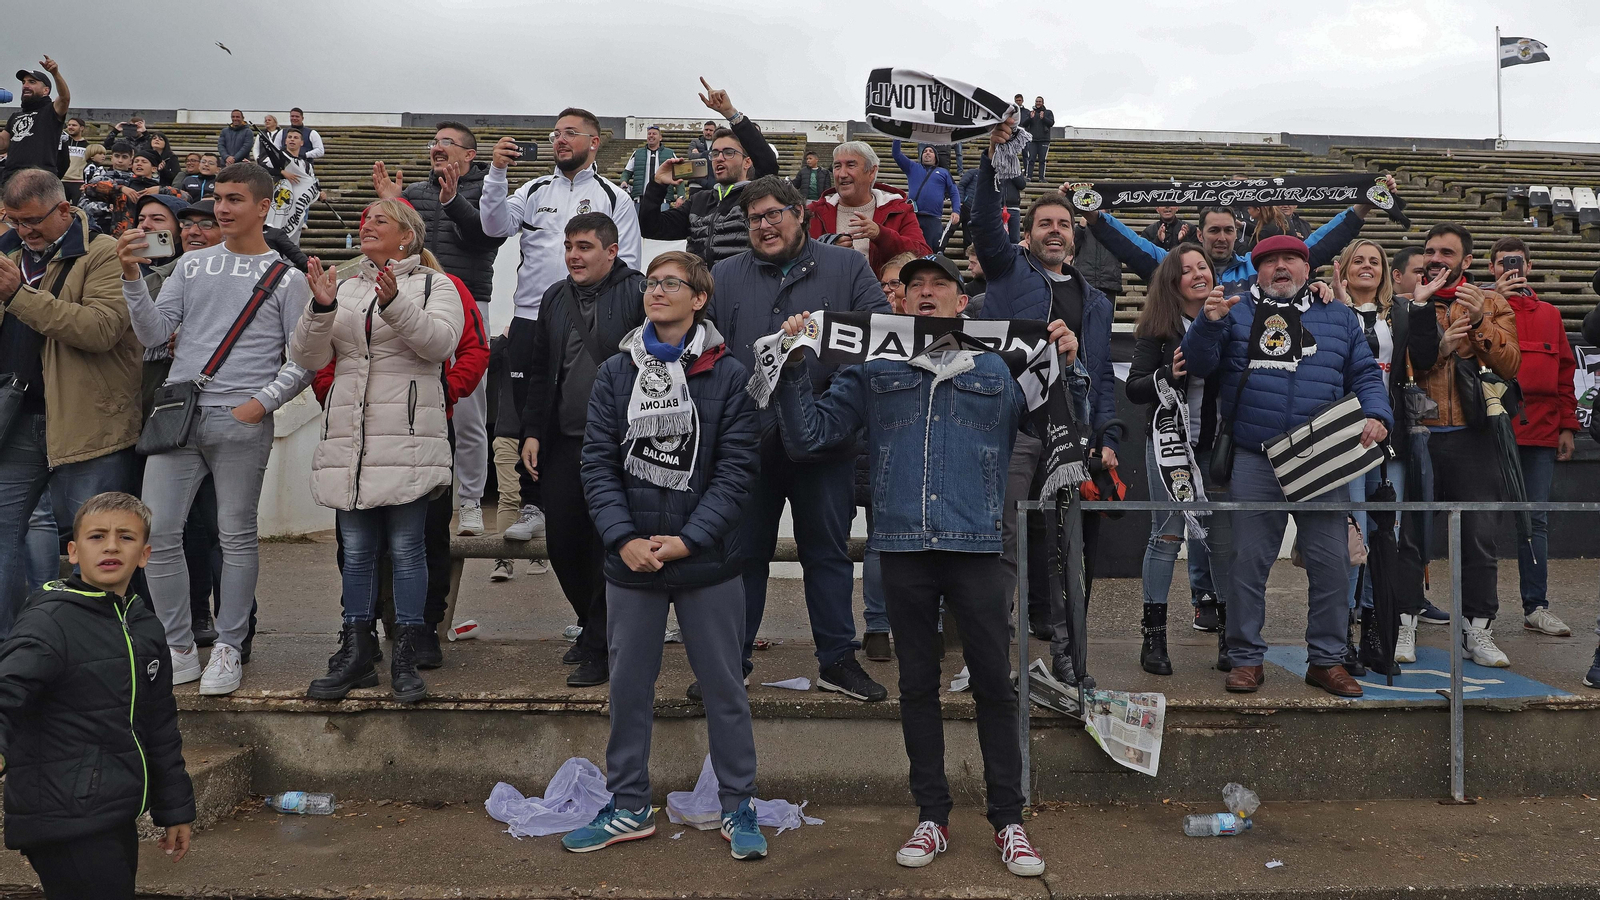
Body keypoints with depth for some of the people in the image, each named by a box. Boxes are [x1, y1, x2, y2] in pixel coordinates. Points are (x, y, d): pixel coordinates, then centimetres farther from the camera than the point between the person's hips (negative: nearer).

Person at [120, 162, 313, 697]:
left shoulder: (286, 277, 4)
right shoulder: (192, 266, 15)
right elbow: (153, 334, 7)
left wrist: (261, 402, -10)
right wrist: (132, 277, -5)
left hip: (242, 421, -4)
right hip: (177, 412, 4)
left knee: (236, 536, 3)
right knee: (158, 532, 0)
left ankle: (227, 649, 15)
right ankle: (178, 650, 13)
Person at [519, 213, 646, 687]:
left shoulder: (638, 293, -7)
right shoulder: (555, 298, 14)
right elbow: (540, 370, 18)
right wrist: (532, 431, 11)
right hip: (563, 443, 6)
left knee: (607, 548, -1)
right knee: (562, 542, 10)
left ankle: (600, 649, 12)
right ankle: (593, 626, 31)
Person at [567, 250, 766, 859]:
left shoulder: (728, 375, -3)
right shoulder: (615, 372, 5)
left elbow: (736, 470, -8)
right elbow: (598, 463, 0)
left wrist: (687, 539, -16)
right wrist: (624, 539, -13)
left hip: (708, 561, -2)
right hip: (630, 561, 3)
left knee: (723, 686, 8)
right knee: (629, 686, 12)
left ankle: (738, 806, 22)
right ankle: (629, 808, 27)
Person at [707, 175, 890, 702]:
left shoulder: (847, 268, 7)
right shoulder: (724, 277, 11)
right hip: (747, 437, 1)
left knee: (829, 550, 9)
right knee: (742, 551, 8)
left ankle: (837, 659, 20)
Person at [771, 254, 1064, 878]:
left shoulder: (998, 371, 11)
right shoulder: (875, 371, 11)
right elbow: (810, 433, 7)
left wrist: (1066, 368, -2)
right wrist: (794, 366, -2)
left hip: (975, 544, -1)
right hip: (903, 545, 1)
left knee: (994, 683, 2)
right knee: (917, 684, 9)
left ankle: (1008, 821, 15)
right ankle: (931, 817, 22)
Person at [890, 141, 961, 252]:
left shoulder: (943, 172, 20)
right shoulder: (913, 168, 21)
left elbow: (954, 192, 14)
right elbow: (896, 153, 14)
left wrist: (956, 211, -2)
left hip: (934, 219, -1)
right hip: (912, 217, 1)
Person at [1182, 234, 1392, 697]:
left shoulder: (1338, 316, 17)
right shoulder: (1237, 310, 11)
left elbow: (1366, 375, 14)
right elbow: (1197, 364, 3)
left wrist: (1376, 416, -5)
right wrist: (1209, 323, -15)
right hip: (1254, 463, -1)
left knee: (1331, 563, 2)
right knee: (1248, 561, 1)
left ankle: (1326, 660, 16)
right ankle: (1246, 659, 13)